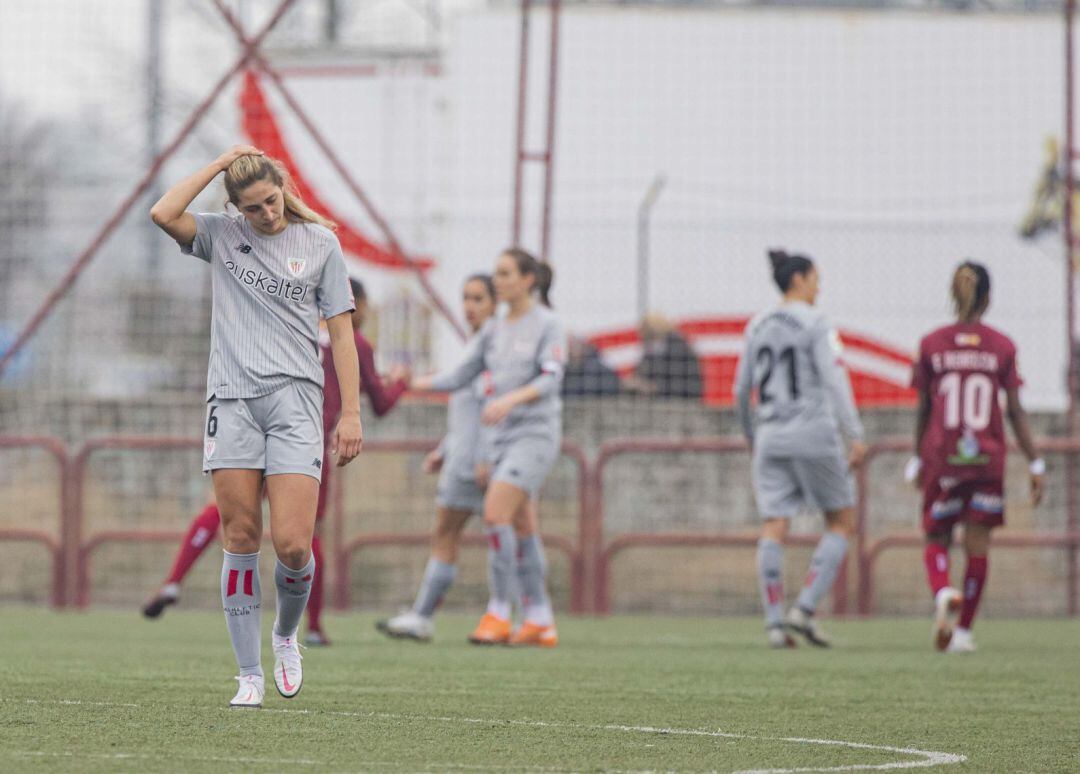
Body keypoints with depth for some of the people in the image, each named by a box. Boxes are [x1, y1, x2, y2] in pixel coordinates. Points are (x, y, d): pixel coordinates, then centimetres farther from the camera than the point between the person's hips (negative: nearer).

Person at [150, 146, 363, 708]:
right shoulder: (222, 236, 10)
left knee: (293, 546, -11)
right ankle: (250, 676, 4)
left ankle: (286, 636, 20)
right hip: (232, 402, 1)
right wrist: (221, 162, -3)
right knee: (240, 542, -2)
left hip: (295, 400, -1)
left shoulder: (320, 243, 7)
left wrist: (350, 413, 0)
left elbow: (341, 333, 7)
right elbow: (164, 214, -10)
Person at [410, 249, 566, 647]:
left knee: (496, 513, -19)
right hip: (504, 436, 7)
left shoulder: (547, 324, -5)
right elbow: (461, 376, 12)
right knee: (521, 528, 6)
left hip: (536, 433, -7)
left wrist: (511, 399, -31)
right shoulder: (494, 329, 14)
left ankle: (498, 614, -15)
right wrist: (411, 383, 1)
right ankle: (541, 622, 10)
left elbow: (550, 379, -15)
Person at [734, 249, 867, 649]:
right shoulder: (815, 324, -6)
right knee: (842, 523, 7)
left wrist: (750, 435, 31)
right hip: (812, 434, -5)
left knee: (773, 530, 0)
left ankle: (775, 622, -10)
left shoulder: (758, 326, 11)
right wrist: (855, 435, -16)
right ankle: (805, 608, -6)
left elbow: (742, 389, 16)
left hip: (771, 436, 5)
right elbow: (835, 380, -15)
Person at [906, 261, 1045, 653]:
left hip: (941, 458, 0)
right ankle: (963, 631, 7)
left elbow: (923, 409, 3)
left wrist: (917, 460, 14)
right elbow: (1015, 411, -3)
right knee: (978, 545, 8)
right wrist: (1035, 464, 3)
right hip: (987, 459, 0)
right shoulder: (1002, 347, -2)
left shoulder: (932, 345, -2)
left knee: (936, 540, 10)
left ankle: (942, 593, -21)